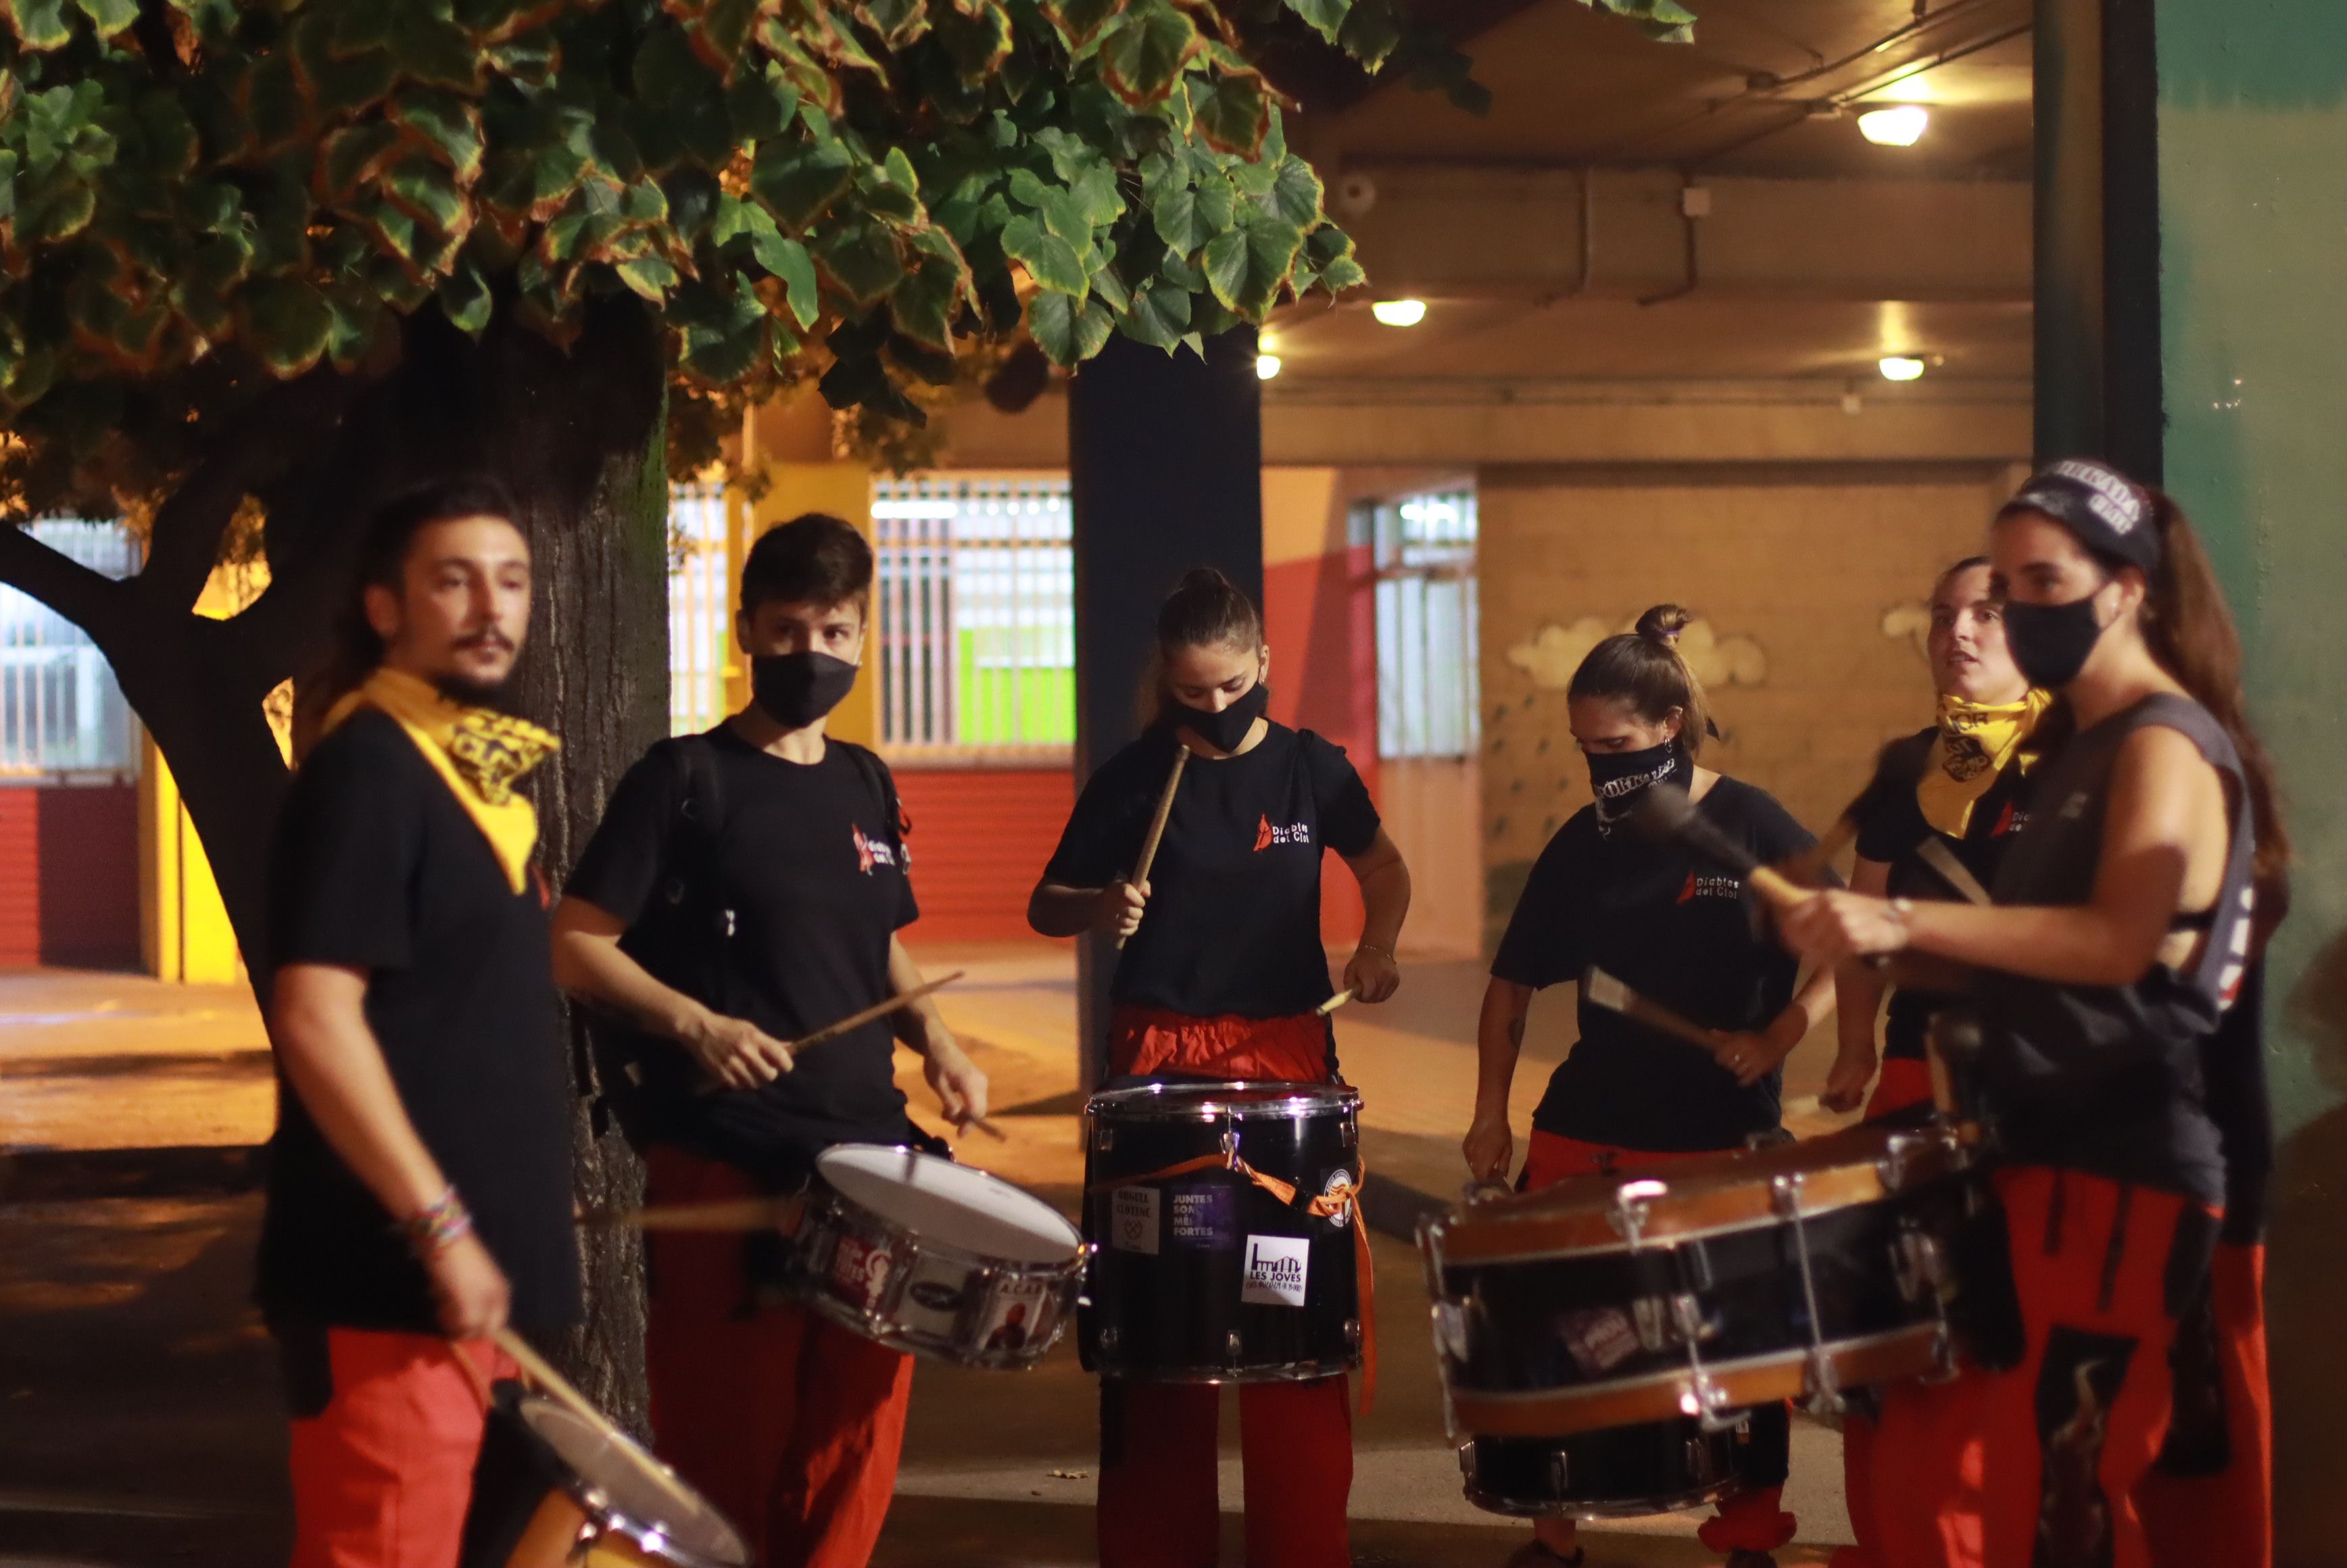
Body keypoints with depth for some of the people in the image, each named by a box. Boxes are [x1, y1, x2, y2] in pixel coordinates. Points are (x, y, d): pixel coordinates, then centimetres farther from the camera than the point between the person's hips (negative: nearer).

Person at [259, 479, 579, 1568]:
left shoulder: (481, 767, 14)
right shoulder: (367, 766, -14)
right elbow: (314, 1020, -22)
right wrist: (437, 1227, -22)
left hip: (471, 1261, 9)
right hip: (391, 1276, -9)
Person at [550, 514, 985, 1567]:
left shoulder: (865, 787, 14)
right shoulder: (685, 779, -4)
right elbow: (575, 946, -7)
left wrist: (934, 1040, 6)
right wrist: (694, 1023, -22)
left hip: (868, 1158, 6)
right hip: (726, 1163, -5)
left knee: (855, 1451, 7)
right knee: (728, 1459, -1)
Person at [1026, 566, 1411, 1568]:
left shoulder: (1310, 768, 3)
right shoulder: (1132, 779, 0)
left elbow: (1383, 866, 19)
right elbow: (1044, 907, 7)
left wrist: (1374, 948, 1)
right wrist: (1101, 907, -14)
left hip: (1288, 1053, 1)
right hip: (1158, 1056, -1)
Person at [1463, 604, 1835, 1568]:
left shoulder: (1751, 828, -6)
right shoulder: (1581, 845, 5)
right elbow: (1513, 982, 12)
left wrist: (1775, 1039, -19)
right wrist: (1491, 1113, 6)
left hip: (1721, 1136, -3)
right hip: (1583, 1129, 3)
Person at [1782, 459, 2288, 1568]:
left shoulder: (2165, 746, -11)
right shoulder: (2087, 746, 18)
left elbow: (2117, 940, -28)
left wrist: (1904, 921, -34)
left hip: (2122, 1171, -10)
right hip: (2044, 1153, 10)